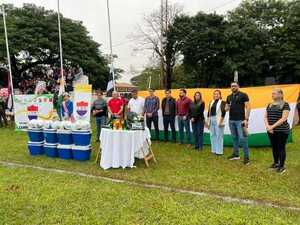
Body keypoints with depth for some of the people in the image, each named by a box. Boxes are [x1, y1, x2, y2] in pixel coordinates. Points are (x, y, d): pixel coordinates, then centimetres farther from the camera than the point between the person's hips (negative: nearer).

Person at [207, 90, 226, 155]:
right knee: (212, 135, 9)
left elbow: (223, 112, -12)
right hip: (211, 120, 6)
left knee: (219, 135, -3)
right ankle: (214, 150, 18)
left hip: (218, 121, -6)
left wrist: (221, 121, -17)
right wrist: (208, 121, 11)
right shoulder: (211, 102, 15)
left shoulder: (222, 102, -3)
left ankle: (219, 151, 4)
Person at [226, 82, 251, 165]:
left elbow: (248, 107, -7)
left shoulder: (243, 95, -3)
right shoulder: (229, 97, 15)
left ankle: (246, 156, 1)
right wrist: (227, 108, -3)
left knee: (242, 138, -8)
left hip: (240, 120, -6)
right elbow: (226, 107, 23)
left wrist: (246, 119, -15)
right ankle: (236, 154, 24)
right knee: (234, 138, 13)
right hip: (231, 120, 6)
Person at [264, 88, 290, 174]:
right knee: (274, 147, 15)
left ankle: (281, 166, 12)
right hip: (271, 131, 6)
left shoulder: (285, 105, -6)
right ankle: (276, 163, 31)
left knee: (281, 148, 1)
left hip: (282, 131, -6)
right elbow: (265, 117, 9)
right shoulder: (270, 105, 12)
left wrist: (273, 126, -20)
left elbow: (284, 118, -15)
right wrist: (267, 126, -8)